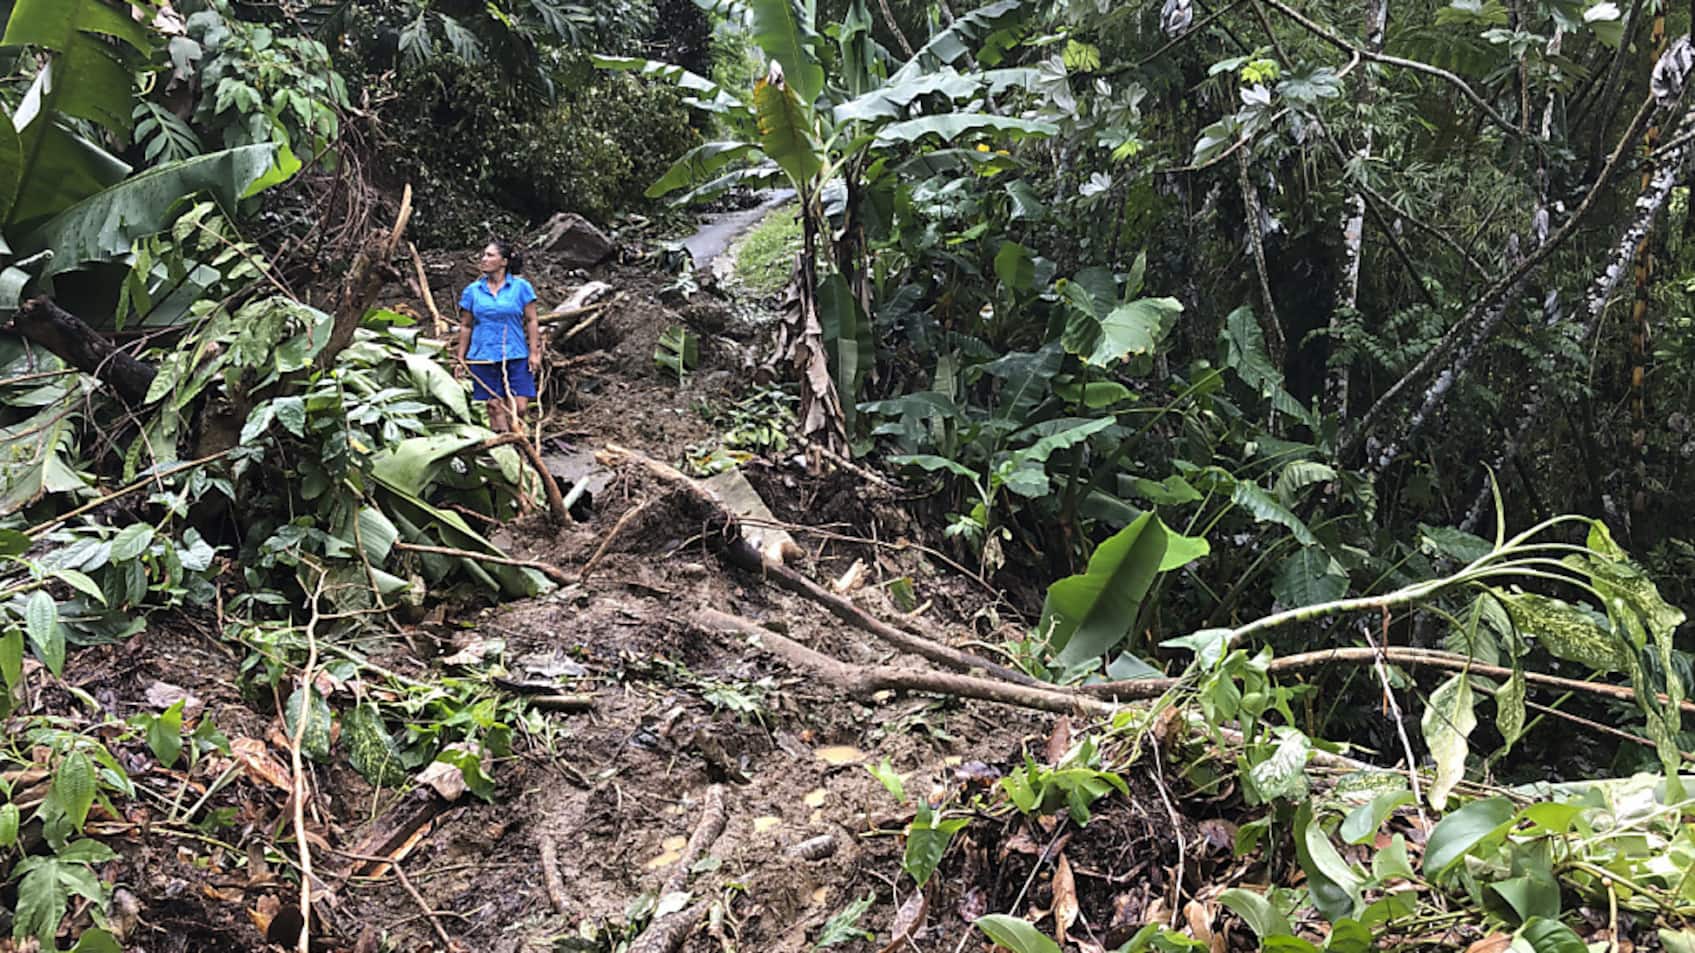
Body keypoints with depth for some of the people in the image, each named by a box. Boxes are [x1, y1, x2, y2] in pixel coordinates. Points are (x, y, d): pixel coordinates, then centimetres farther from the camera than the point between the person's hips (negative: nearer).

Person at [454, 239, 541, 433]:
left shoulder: (521, 287, 2)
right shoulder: (473, 290, 7)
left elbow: (531, 321, 3)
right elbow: (466, 327, 12)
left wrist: (534, 353, -3)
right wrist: (460, 358, 9)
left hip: (515, 357, -1)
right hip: (483, 357, 1)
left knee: (519, 408, -7)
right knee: (495, 407, 1)